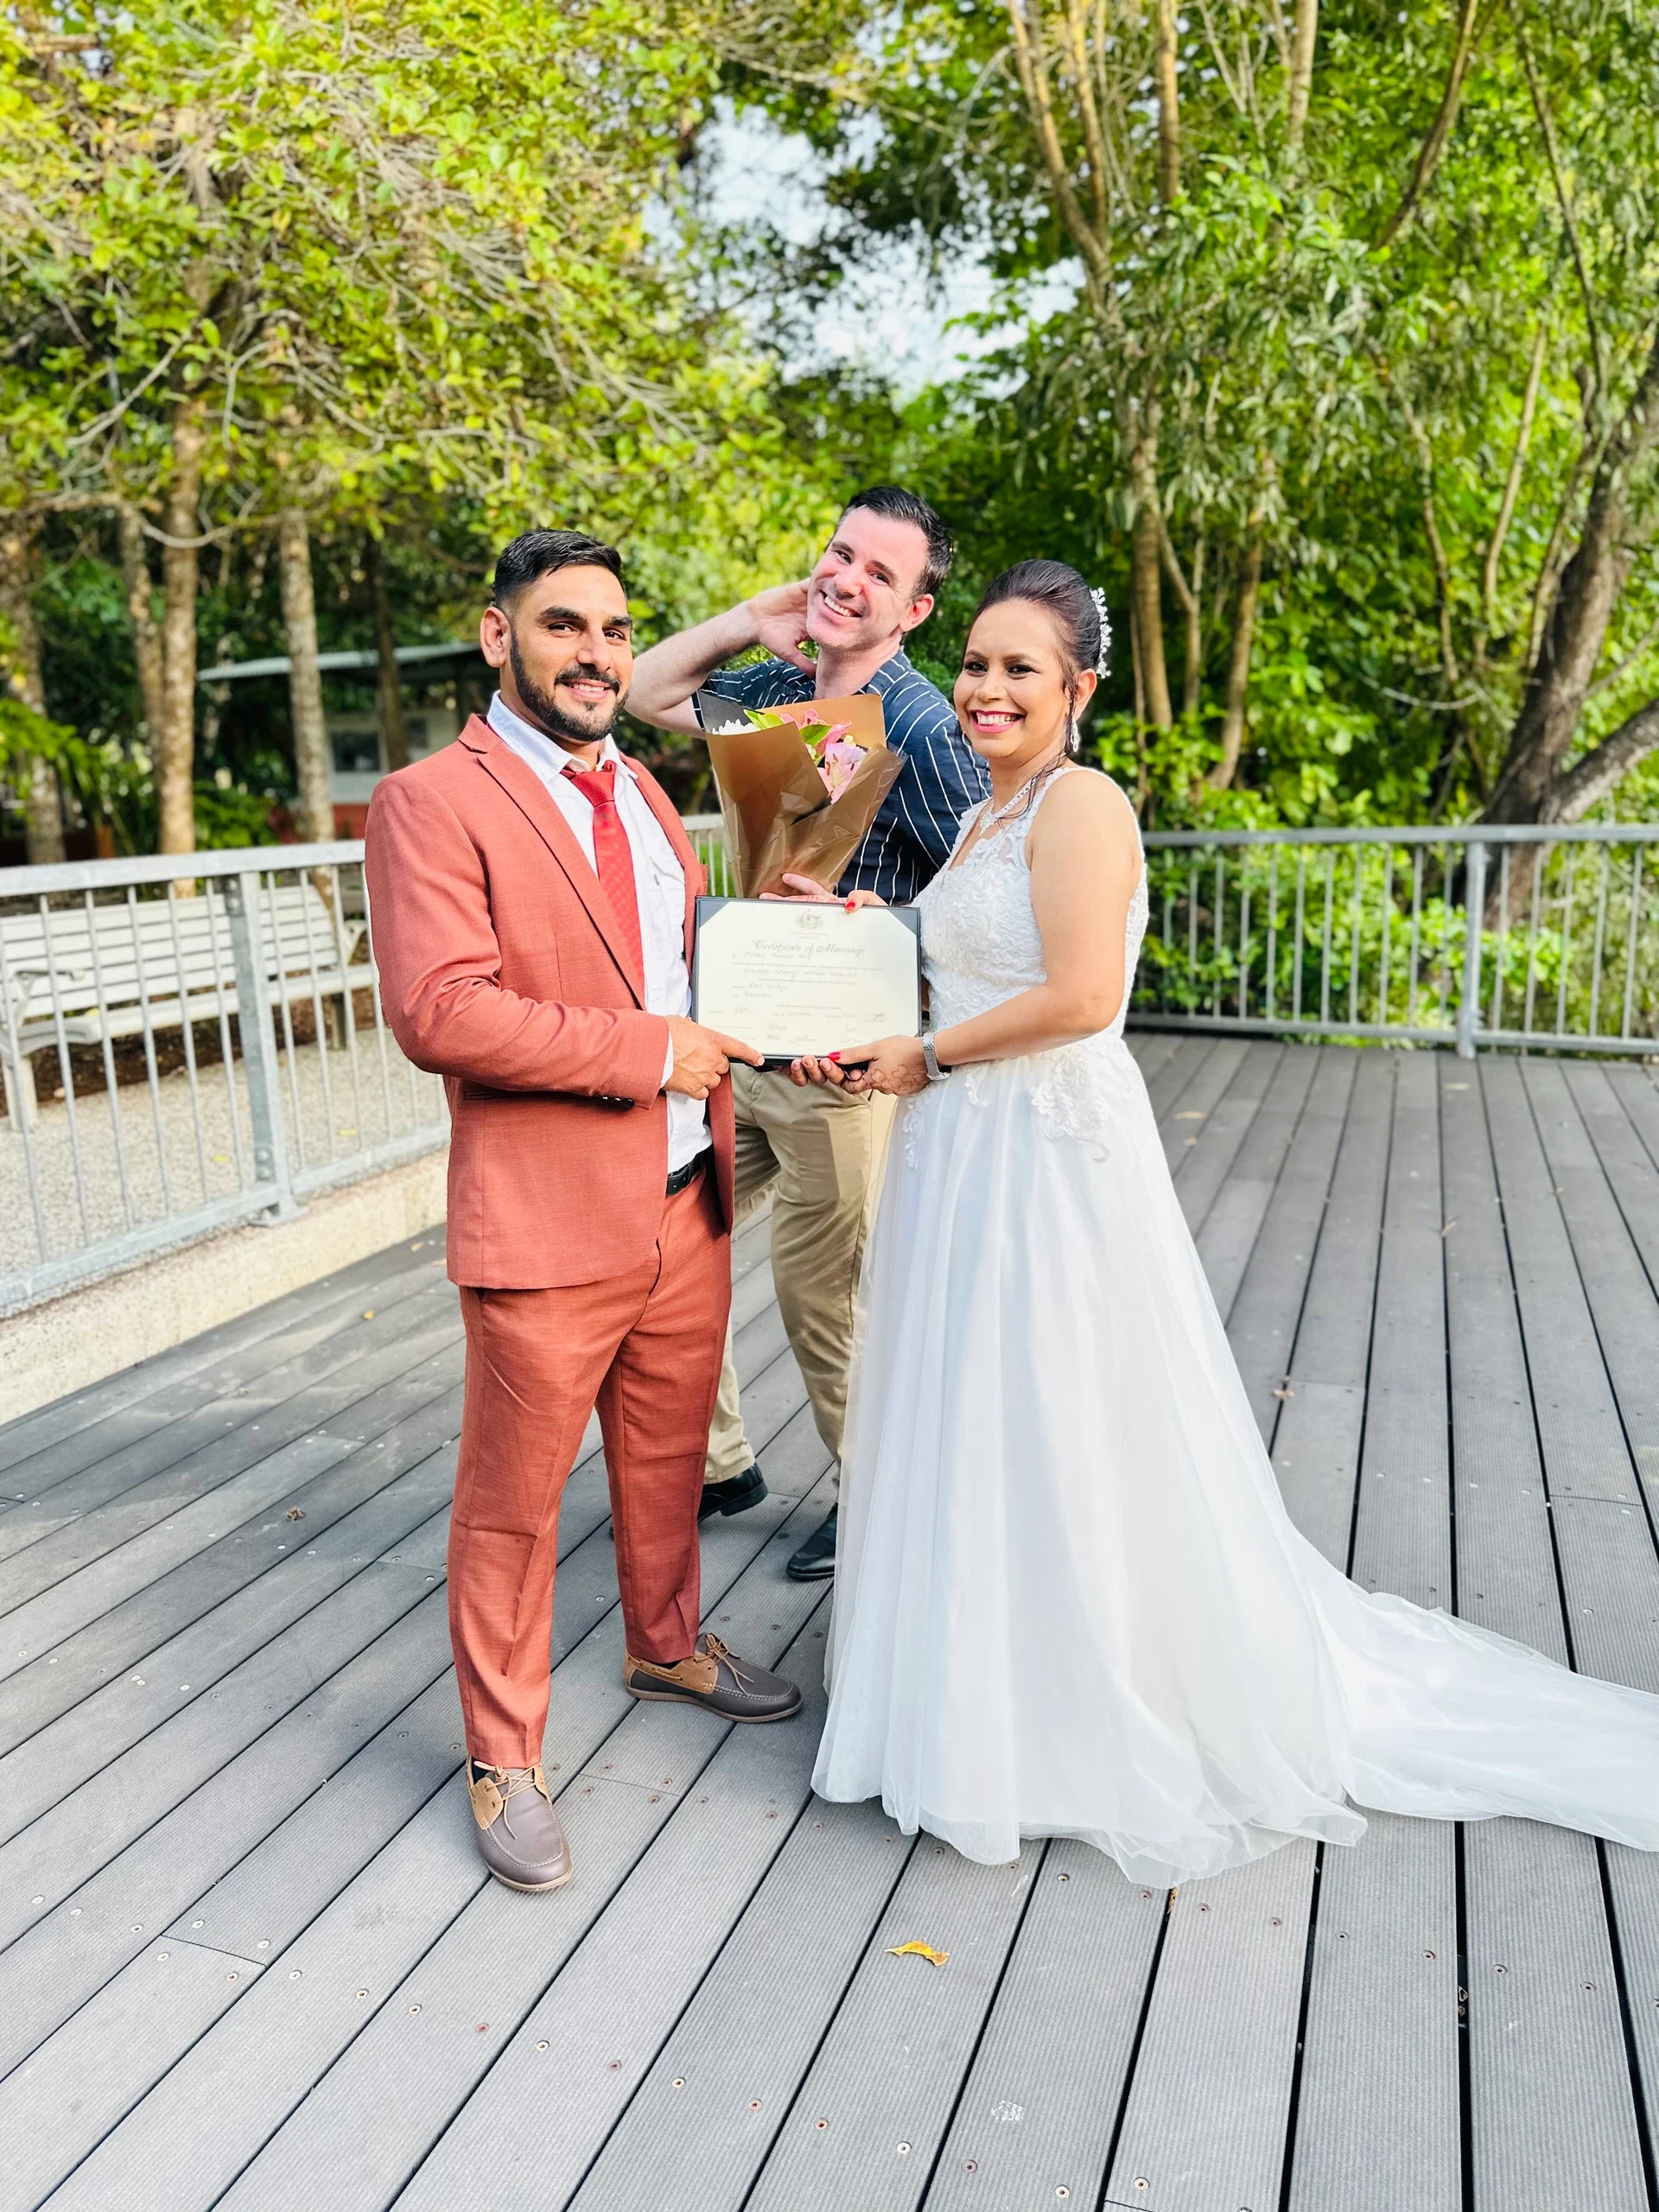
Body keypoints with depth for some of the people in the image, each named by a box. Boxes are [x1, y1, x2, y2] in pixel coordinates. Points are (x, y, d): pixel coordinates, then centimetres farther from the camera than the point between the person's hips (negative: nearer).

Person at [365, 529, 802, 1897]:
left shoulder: (643, 793, 14)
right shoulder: (433, 802, -10)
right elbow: (438, 1013, -21)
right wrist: (647, 1051, -19)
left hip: (687, 1206, 7)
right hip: (549, 1224, -7)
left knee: (669, 1455, 23)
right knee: (514, 1501, 8)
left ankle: (667, 1645, 47)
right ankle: (505, 1758, 28)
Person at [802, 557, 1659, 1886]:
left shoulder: (1079, 804, -13)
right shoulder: (984, 820, 16)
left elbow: (1078, 996, -24)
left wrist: (926, 1056, -12)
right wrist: (877, 1053, 6)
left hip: (1053, 1153, -9)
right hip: (964, 1156, 9)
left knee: (1063, 1435, 3)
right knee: (972, 1434, 17)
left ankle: (1103, 1726, 24)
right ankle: (989, 1703, 36)